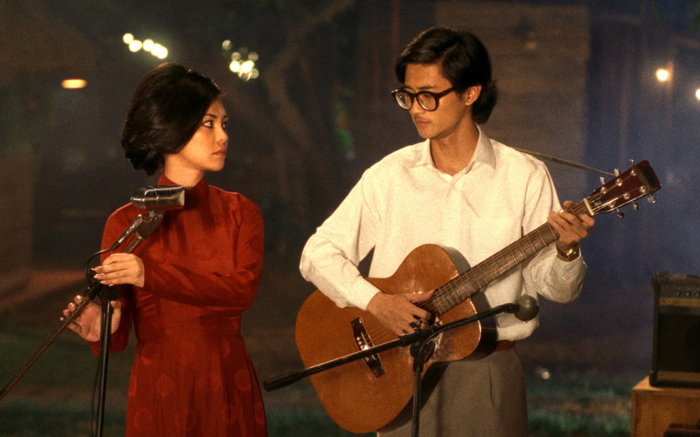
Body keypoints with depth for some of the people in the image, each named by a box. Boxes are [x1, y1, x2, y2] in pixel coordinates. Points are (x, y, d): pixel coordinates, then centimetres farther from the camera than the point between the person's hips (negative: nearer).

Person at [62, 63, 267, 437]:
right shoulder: (127, 222, -2)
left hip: (229, 392, 2)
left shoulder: (240, 213, 4)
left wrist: (151, 276, -25)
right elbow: (118, 336, -3)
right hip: (159, 394, -1)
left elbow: (243, 290, -15)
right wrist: (103, 331, -27)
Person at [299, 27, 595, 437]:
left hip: (487, 374, -1)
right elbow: (318, 253, 1)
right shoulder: (389, 175, 2)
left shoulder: (524, 176, -3)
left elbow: (556, 288, -1)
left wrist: (566, 252, -23)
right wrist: (376, 301, -14)